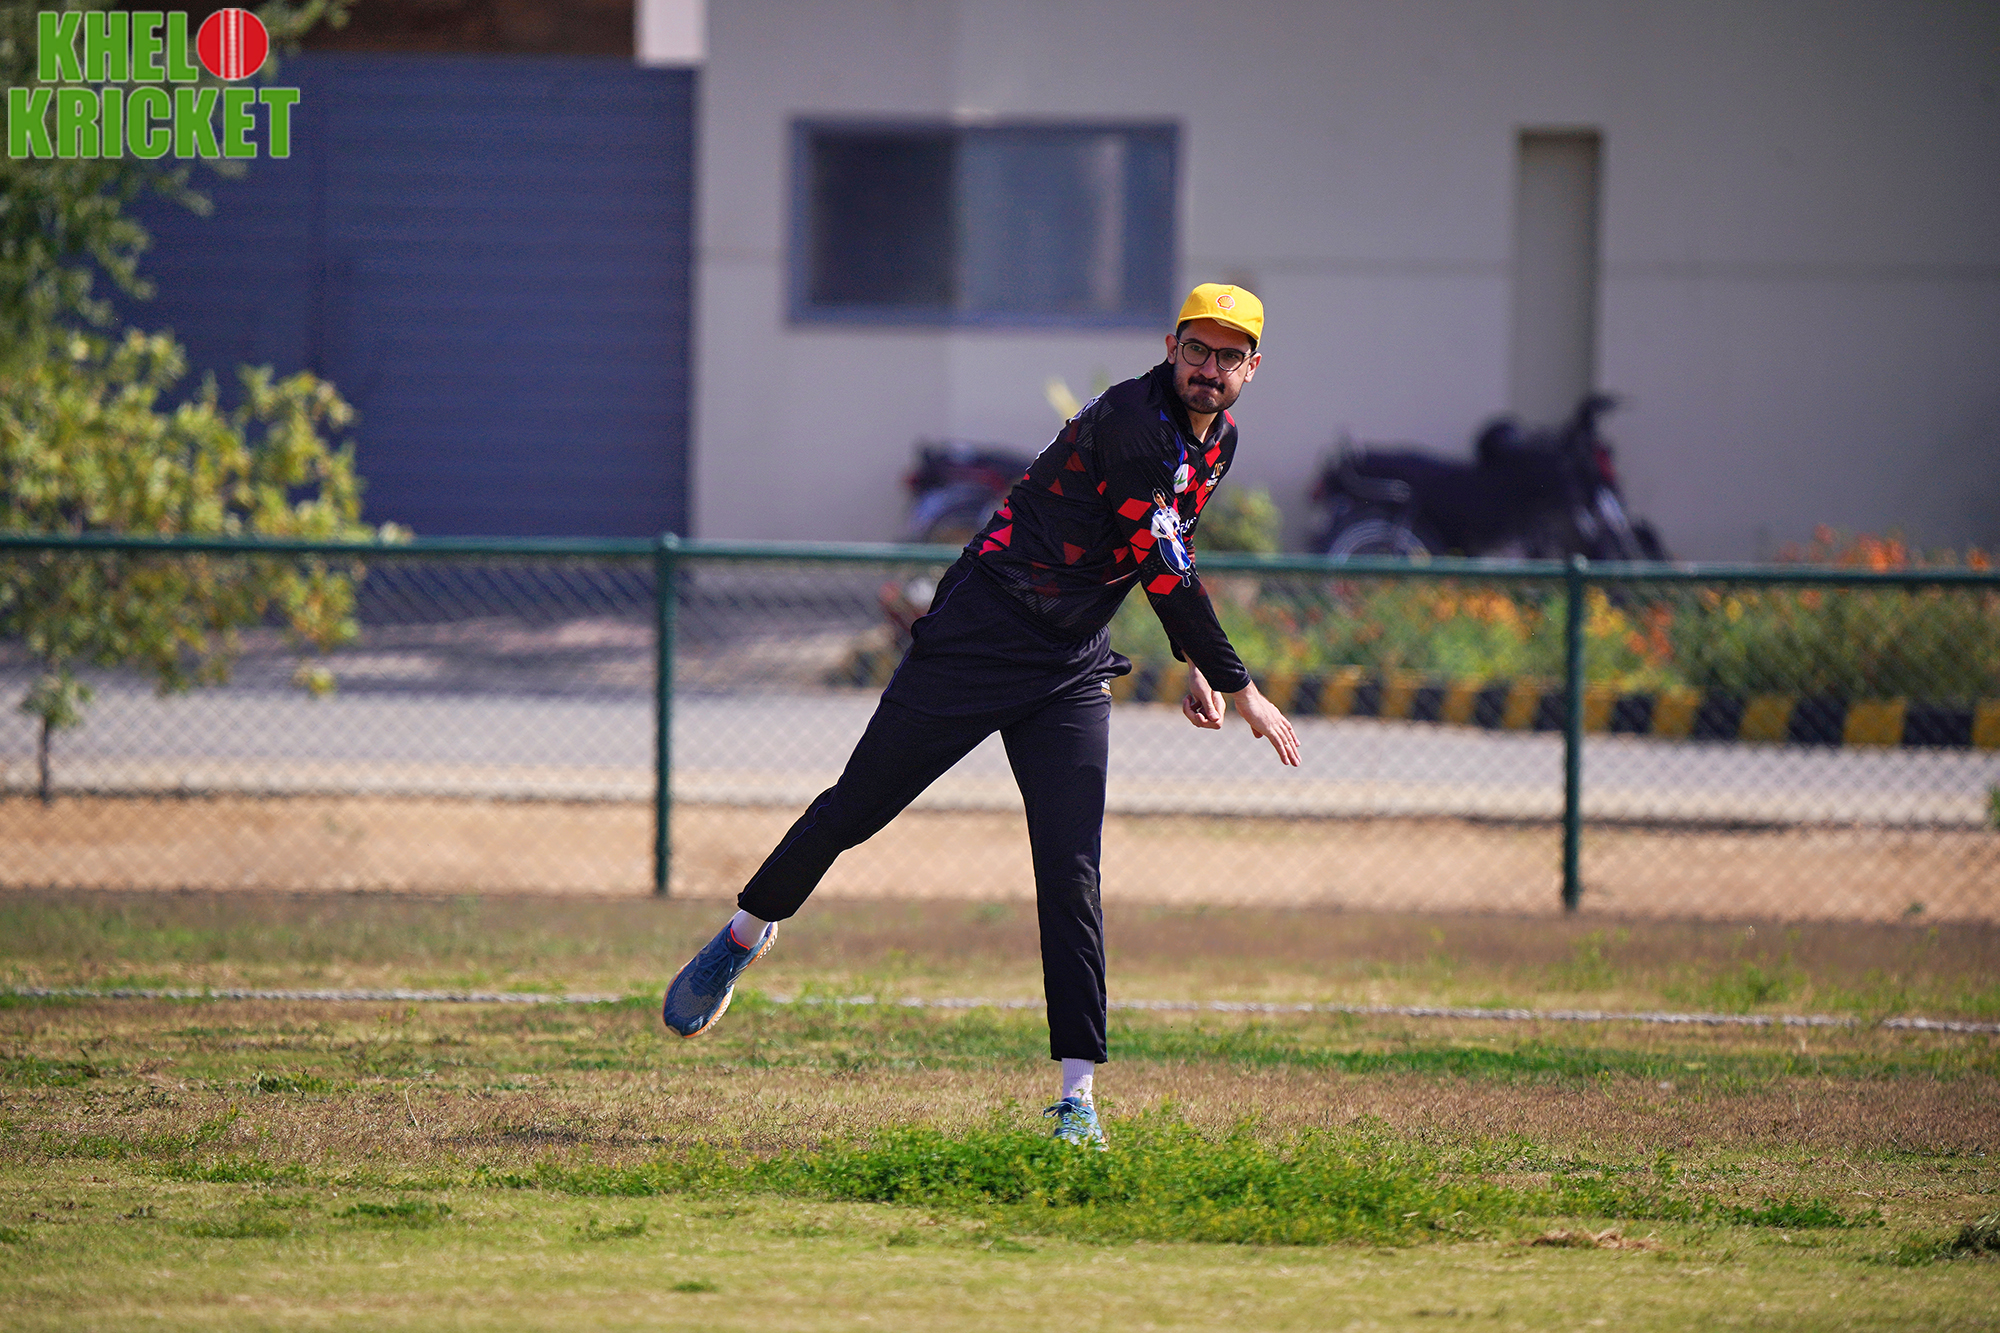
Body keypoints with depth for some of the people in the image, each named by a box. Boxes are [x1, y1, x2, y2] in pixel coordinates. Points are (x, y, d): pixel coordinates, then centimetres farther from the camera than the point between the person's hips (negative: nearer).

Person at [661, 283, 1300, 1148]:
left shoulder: (1217, 440, 7)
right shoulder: (1132, 422, -21)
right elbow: (1164, 570, -23)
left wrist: (1194, 665, 17)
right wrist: (1239, 688, -18)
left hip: (1073, 671, 6)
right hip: (979, 637, -6)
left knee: (1071, 873, -5)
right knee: (857, 806, 3)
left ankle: (1078, 1093, -7)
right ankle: (745, 937, 28)